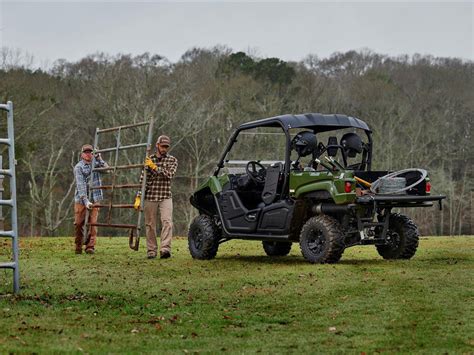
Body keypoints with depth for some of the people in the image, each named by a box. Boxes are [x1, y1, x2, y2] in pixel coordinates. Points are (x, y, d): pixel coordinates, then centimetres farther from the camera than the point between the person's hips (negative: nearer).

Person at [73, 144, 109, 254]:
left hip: (95, 199, 2)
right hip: (81, 199, -2)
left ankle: (90, 246, -4)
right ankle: (78, 246, 14)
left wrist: (99, 159, -12)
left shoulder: (95, 163, 10)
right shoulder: (78, 167, -4)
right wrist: (85, 201, -24)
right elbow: (81, 185, -14)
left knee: (93, 223, -5)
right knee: (78, 223, 0)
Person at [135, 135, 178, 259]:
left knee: (167, 222, -17)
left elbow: (169, 175, -11)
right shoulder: (148, 160, 8)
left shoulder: (172, 160, 6)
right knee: (150, 224, 3)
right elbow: (142, 179, 5)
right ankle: (151, 251, 9)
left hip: (165, 197, -1)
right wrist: (138, 197, -1)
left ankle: (165, 249, -26)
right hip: (150, 197, 1)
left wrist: (155, 167, -15)